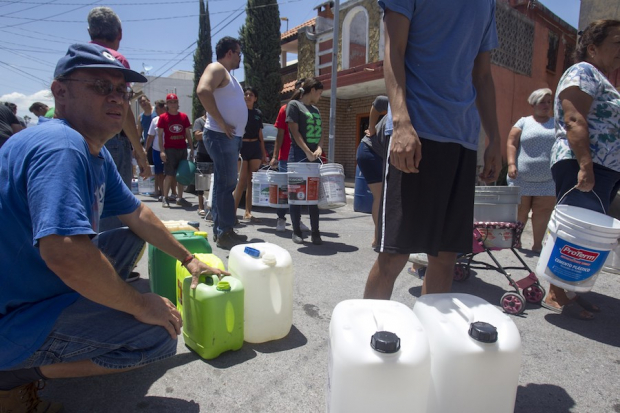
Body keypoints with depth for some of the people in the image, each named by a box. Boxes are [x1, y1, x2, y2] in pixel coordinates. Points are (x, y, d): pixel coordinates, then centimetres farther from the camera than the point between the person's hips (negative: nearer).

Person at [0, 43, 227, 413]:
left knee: (130, 239, 19)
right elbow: (64, 251, -38)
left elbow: (138, 215, 16)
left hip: (43, 286, 10)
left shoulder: (97, 155, 6)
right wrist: (140, 305, -24)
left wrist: (188, 259, 16)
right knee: (158, 335, -17)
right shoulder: (61, 146, -25)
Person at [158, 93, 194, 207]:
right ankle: (165, 198, 5)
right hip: (170, 149, -3)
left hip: (183, 149, 4)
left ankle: (180, 198, 14)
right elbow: (160, 135, -2)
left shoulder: (184, 116, 8)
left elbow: (188, 133, 11)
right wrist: (162, 150, -11)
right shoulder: (163, 117, -1)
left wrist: (191, 149, 7)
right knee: (169, 174, -6)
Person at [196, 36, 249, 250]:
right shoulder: (216, 68, -6)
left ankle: (219, 230, 17)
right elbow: (203, 91, -25)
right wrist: (221, 123, -22)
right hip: (221, 136, -10)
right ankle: (225, 233, -5)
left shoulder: (228, 74, 24)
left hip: (231, 137, 10)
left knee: (224, 184, 10)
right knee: (226, 185, -10)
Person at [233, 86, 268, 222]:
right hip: (241, 146, -4)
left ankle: (248, 212, 8)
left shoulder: (258, 113, 14)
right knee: (242, 181, -7)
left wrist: (264, 153, 16)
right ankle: (233, 210, 2)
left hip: (255, 147, 4)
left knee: (252, 181, 2)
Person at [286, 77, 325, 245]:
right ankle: (296, 231, 8)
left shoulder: (315, 109, 19)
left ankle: (315, 231, 10)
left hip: (314, 156, 6)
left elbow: (320, 132, 16)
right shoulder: (294, 104, -2)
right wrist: (307, 152, -16)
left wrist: (319, 148, -4)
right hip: (298, 156, -6)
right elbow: (294, 131, -10)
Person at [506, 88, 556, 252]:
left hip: (548, 179, 2)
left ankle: (537, 244, 10)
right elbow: (511, 143, -2)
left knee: (543, 211, 0)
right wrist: (511, 164, -15)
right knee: (520, 211, 4)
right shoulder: (524, 122, 6)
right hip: (522, 178, -2)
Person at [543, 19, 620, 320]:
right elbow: (574, 120, -18)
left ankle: (567, 290, 15)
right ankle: (555, 296, -6)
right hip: (582, 168, -10)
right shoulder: (583, 72, -4)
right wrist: (585, 165, -26)